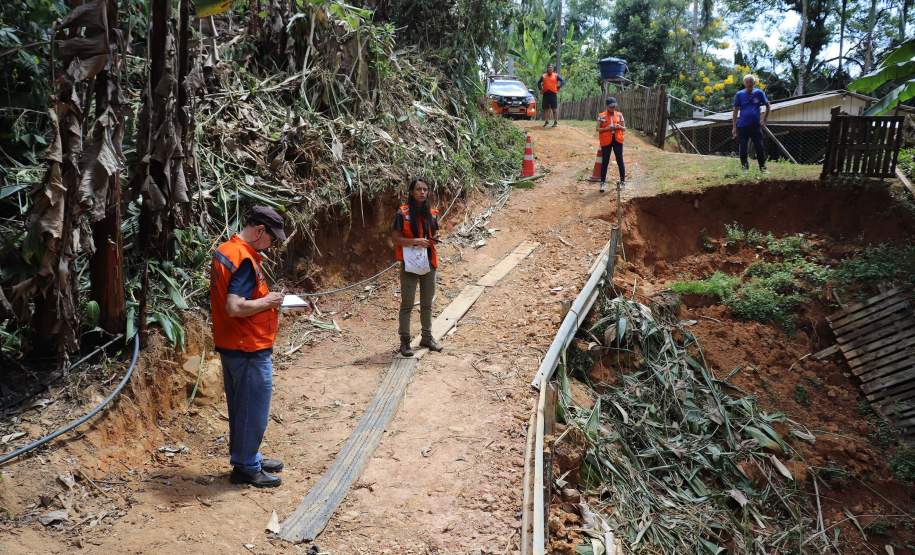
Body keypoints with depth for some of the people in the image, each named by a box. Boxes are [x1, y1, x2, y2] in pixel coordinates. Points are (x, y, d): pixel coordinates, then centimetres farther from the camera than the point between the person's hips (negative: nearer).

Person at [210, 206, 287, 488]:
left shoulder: (224, 250, 8)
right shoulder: (245, 260, -23)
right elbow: (235, 308, -29)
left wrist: (264, 298, 9)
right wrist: (268, 301, -16)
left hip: (231, 346, 10)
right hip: (250, 349, -10)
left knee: (240, 408, 20)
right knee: (253, 409, 4)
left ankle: (245, 458, 33)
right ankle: (246, 468, 15)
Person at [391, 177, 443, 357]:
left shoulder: (432, 213, 5)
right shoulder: (402, 213, -11)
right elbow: (395, 237, -11)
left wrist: (435, 239, -5)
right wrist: (414, 241, -23)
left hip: (429, 263, 5)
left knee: (427, 303, 15)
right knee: (407, 304, 2)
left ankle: (427, 337, 27)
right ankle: (404, 341, 10)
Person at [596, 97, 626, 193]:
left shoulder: (619, 115, 7)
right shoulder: (601, 116, 0)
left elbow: (624, 128, 11)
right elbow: (598, 129, -1)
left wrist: (620, 127, -12)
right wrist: (607, 128, -16)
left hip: (617, 140, 2)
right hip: (606, 141, -2)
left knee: (620, 160, 3)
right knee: (605, 162, 2)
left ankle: (622, 181, 12)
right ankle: (603, 183, 7)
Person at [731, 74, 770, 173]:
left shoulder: (759, 93, 1)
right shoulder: (739, 94, 1)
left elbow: (768, 106, 11)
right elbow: (735, 111, 4)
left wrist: (764, 119, -1)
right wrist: (734, 127, 1)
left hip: (756, 125, 0)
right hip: (742, 126, 0)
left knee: (760, 148, 0)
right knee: (743, 149, 4)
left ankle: (763, 167, 11)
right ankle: (745, 167, 17)